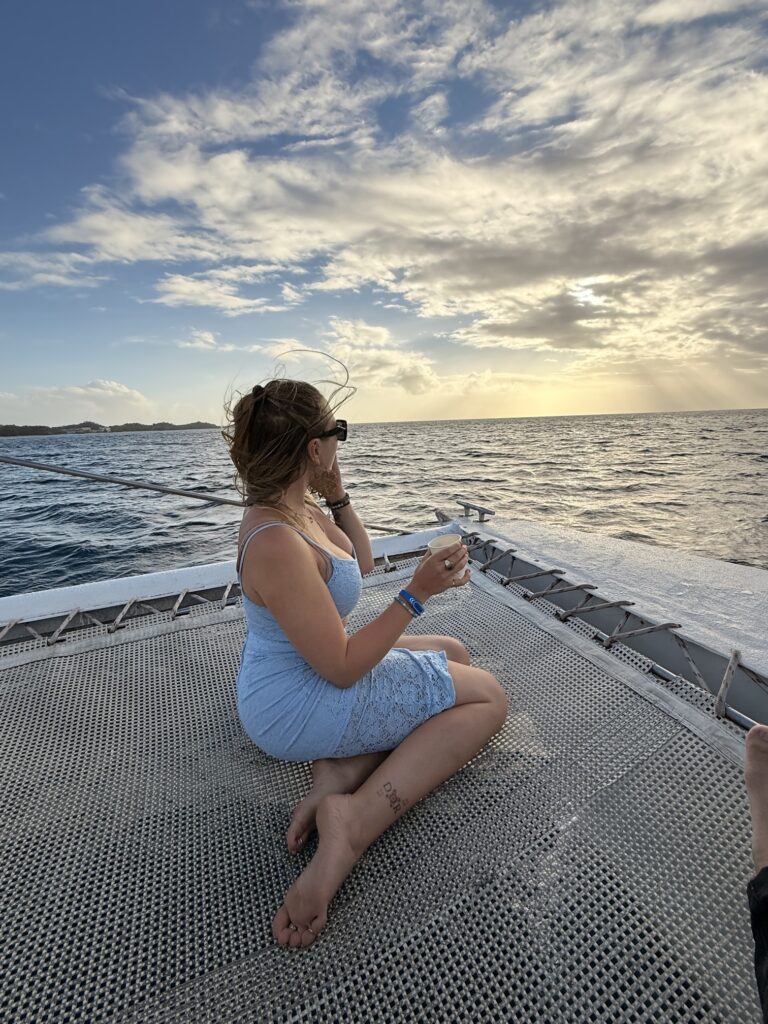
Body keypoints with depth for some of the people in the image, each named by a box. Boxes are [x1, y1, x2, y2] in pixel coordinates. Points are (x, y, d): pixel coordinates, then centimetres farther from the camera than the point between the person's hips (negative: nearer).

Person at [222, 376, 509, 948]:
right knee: (489, 697, -1)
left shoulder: (297, 507, -2)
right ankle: (355, 820, -12)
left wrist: (337, 495, 0)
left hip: (299, 673, 10)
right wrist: (417, 593, -25)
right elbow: (341, 668, -25)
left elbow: (363, 562, 12)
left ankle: (342, 769, 3)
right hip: (298, 707, -9)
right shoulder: (277, 543, -31)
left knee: (455, 654, 19)